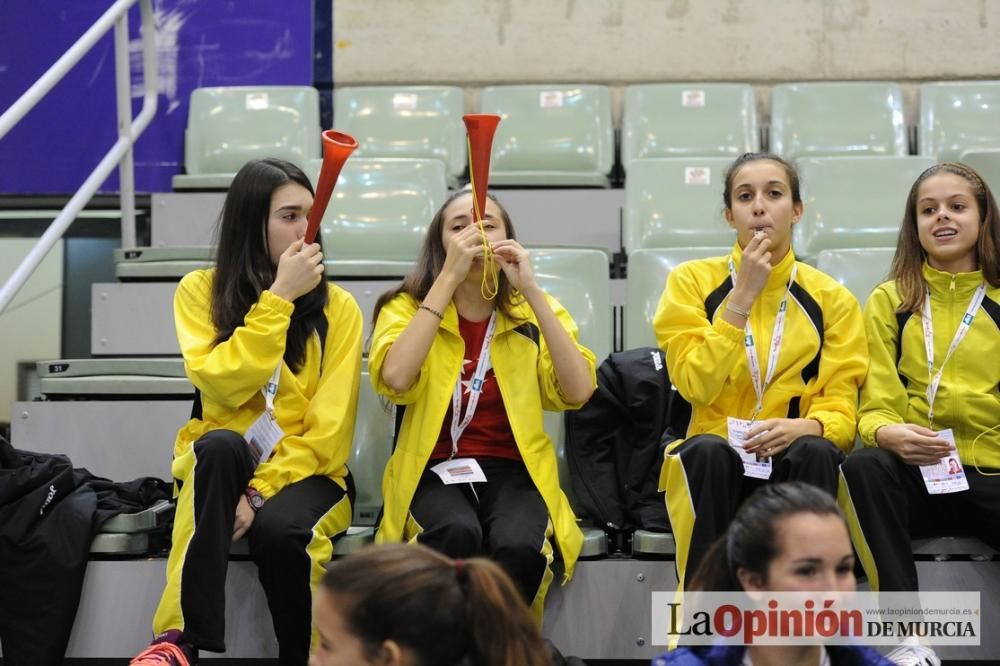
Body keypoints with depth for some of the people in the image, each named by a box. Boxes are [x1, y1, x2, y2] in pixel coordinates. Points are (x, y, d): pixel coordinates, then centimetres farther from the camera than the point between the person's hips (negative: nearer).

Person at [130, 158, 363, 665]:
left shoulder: (338, 307, -1)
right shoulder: (201, 290, 0)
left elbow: (328, 428, -8)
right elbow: (223, 387, -16)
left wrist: (262, 491, -21)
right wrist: (278, 296, -17)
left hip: (303, 470, -1)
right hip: (218, 465, 1)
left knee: (277, 528, -35)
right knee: (219, 444, -35)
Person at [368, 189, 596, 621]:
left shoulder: (533, 313, 8)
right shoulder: (407, 308, 4)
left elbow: (578, 392, -10)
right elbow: (395, 379, -19)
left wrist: (531, 290, -13)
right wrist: (448, 278, -18)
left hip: (513, 471, 1)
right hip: (433, 471, -1)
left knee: (518, 546, -33)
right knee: (456, 534, -36)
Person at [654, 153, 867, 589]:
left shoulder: (831, 298, 5)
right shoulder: (692, 281, 2)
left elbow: (841, 409, -2)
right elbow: (696, 386, -11)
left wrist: (804, 426, -25)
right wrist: (742, 296, -15)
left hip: (792, 470, 1)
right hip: (711, 465, -1)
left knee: (816, 452, -33)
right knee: (709, 450, -35)